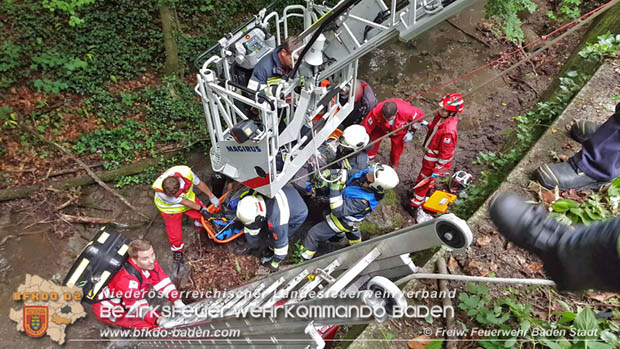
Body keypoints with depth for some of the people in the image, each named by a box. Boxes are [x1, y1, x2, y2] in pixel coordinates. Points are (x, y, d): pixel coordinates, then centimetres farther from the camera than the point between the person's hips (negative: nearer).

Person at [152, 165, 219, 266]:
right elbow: (183, 202, -29)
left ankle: (200, 226, 39)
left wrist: (212, 197, -6)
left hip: (188, 198, 3)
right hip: (170, 207, -3)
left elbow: (199, 184, -15)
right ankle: (177, 250, 31)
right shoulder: (161, 192, -41)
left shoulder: (186, 173, -37)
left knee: (204, 215, 3)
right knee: (175, 234, -1)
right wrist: (200, 208, -19)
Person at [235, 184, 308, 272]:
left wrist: (275, 263, -9)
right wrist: (251, 243, 4)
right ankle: (253, 246, 27)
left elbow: (281, 242, -26)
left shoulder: (276, 220, -43)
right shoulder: (253, 198, -26)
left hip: (298, 214, -6)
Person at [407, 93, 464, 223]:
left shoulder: (449, 131, -38)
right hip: (430, 153, 8)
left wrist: (437, 170, -20)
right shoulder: (441, 115, -14)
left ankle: (415, 204, 31)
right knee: (427, 177, 32)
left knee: (423, 181, 11)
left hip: (435, 160, -8)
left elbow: (446, 154, -28)